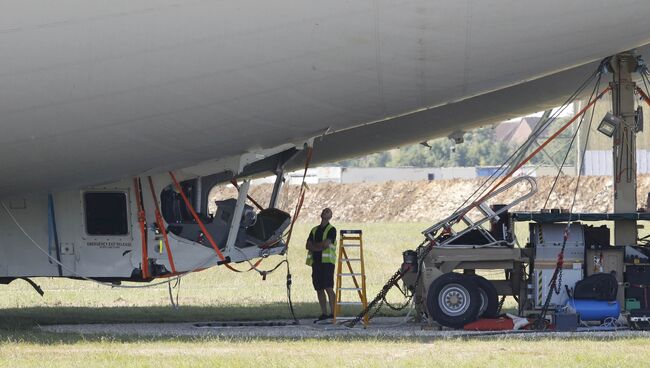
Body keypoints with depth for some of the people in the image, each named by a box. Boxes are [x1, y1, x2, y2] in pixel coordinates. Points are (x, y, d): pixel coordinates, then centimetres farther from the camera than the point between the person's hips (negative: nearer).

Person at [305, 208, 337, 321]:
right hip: (316, 261, 6)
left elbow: (326, 244, -12)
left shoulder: (331, 230, 1)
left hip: (327, 262, -6)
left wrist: (314, 245, 2)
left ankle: (332, 313, -14)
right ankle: (324, 314, 9)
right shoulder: (314, 230, 19)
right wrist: (320, 246, -7)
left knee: (328, 287, -13)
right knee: (319, 289, 5)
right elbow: (308, 245, 9)